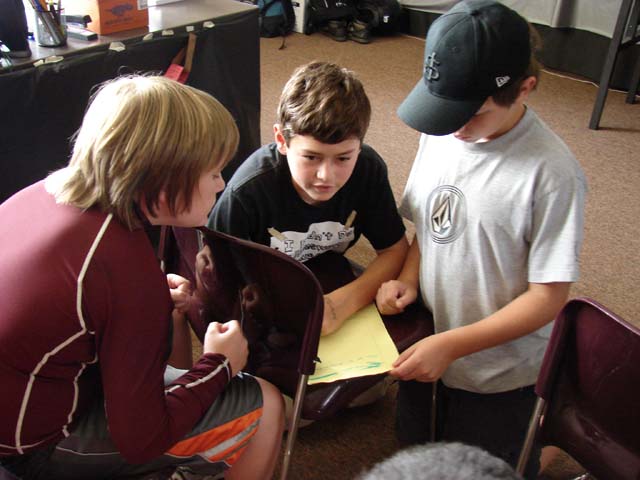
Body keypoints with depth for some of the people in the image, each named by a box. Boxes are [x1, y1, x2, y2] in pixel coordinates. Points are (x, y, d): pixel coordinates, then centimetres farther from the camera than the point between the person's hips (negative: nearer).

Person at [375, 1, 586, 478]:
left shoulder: (553, 173, -26)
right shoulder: (440, 133, -9)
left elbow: (549, 296, -20)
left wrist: (452, 345, -25)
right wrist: (408, 278, -11)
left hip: (497, 376, -5)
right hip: (425, 348, 6)